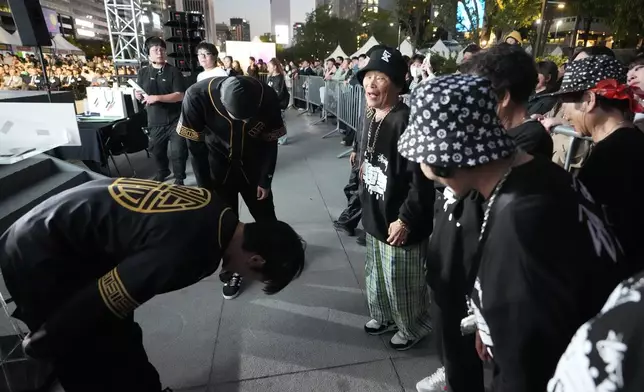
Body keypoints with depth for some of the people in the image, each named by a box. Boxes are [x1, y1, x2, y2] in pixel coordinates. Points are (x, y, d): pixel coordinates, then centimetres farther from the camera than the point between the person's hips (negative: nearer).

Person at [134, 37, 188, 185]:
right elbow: (138, 93, 14)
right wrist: (138, 95, -10)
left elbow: (180, 95, -14)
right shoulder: (143, 73, 6)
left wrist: (157, 98, -22)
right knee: (157, 151, 18)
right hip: (155, 121, 4)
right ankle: (162, 172, 44)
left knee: (178, 152, -2)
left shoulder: (173, 72, -5)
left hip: (175, 120, -4)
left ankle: (179, 179, 17)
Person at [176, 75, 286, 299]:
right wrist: (205, 187, -11)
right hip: (218, 167, 0)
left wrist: (265, 180, -6)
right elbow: (195, 146, -16)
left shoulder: (267, 98, -26)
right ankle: (231, 272, 25)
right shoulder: (198, 96, -29)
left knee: (265, 217, 11)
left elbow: (271, 142, -10)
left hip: (254, 167, 1)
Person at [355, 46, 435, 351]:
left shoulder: (406, 122, -23)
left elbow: (421, 179, -25)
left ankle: (413, 327, 38)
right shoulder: (371, 120, 6)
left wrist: (405, 219, -21)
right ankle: (384, 316, 50)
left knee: (402, 281, 11)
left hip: (398, 222, -9)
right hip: (375, 217, 9)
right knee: (376, 273, 25)